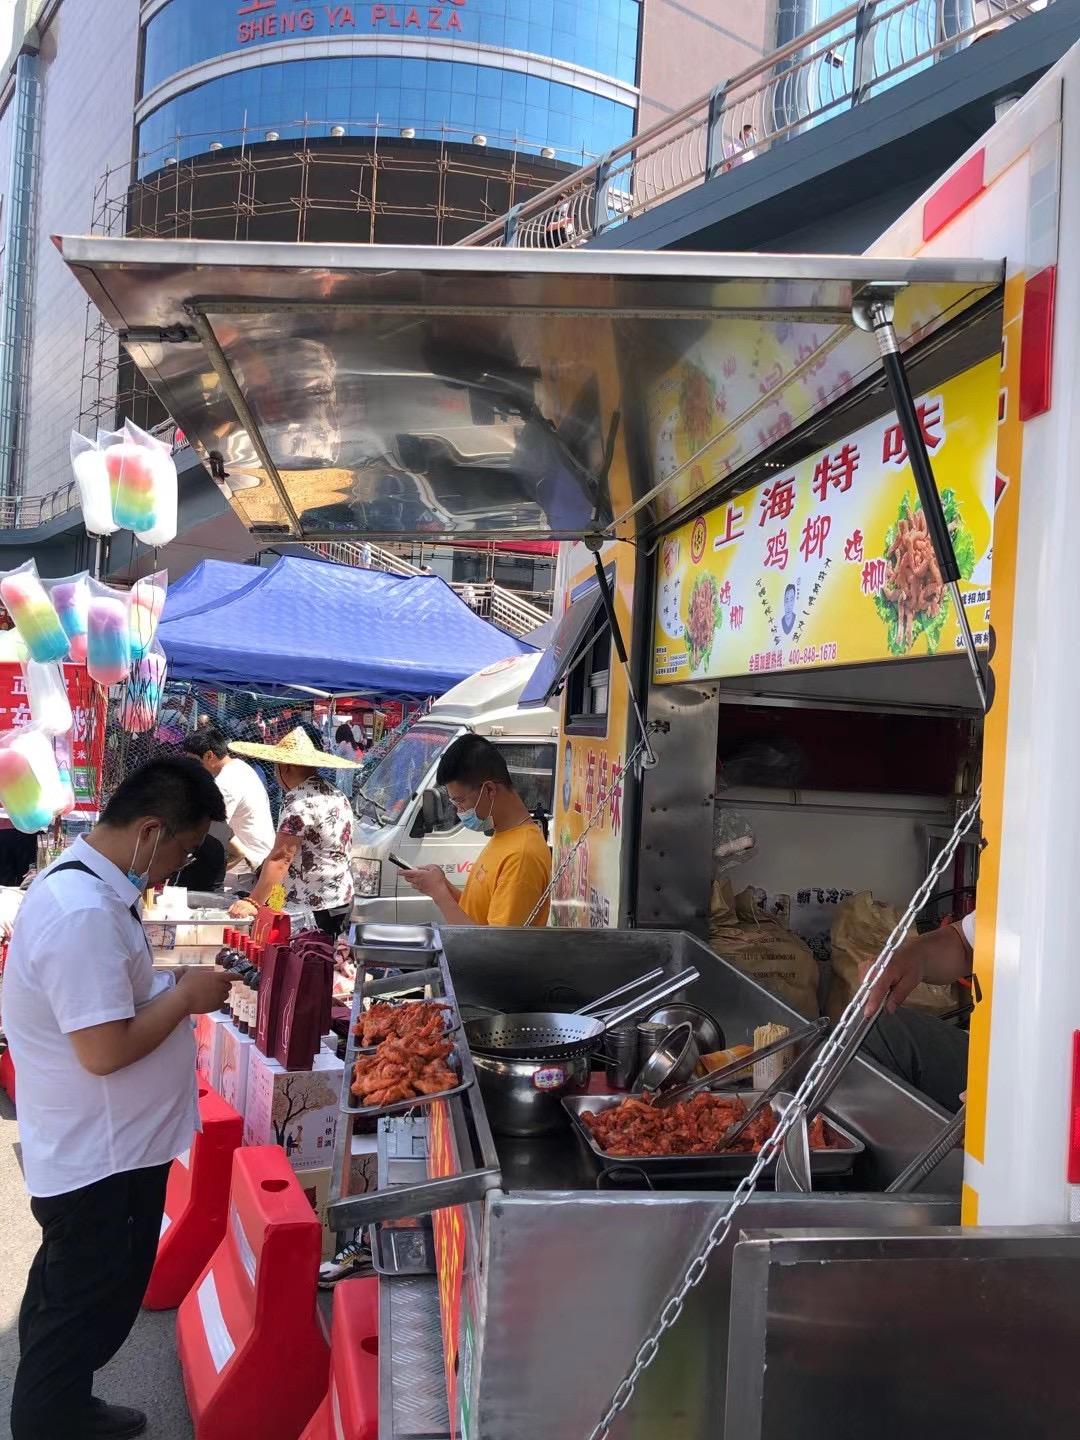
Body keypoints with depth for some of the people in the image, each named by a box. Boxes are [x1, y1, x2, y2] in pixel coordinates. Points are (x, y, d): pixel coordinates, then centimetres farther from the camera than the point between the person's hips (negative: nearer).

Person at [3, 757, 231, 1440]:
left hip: (103, 1148, 10)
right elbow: (105, 1050, -31)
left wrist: (173, 990, 3)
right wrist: (186, 996, -19)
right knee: (86, 1313, 8)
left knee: (72, 1300, 27)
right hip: (100, 1164, -10)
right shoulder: (84, 914, -30)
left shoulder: (88, 886, 4)